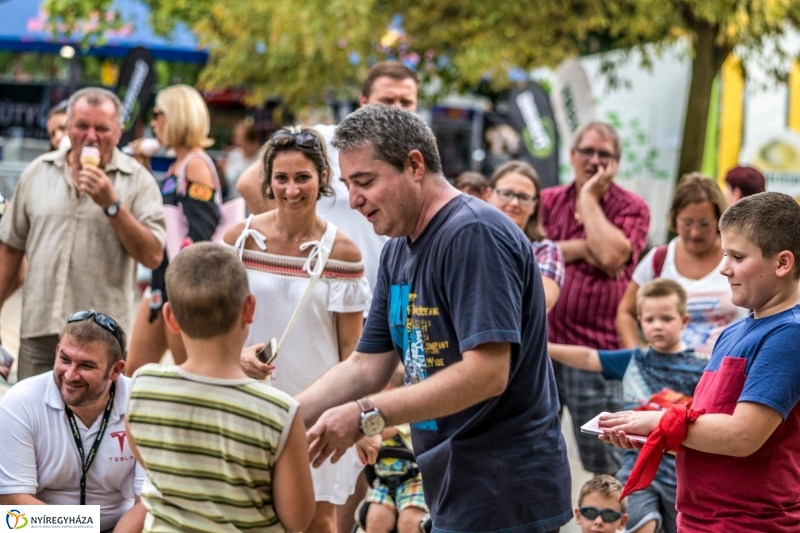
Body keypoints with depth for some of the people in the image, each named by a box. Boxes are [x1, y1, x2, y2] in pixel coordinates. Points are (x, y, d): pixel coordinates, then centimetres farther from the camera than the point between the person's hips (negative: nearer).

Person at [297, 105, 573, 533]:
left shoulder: (474, 234, -17)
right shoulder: (397, 253, 12)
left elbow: (486, 373, -24)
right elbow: (366, 366, 13)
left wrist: (367, 416, -23)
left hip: (502, 495, -9)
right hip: (457, 491, 9)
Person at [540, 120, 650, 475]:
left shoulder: (632, 208, 1)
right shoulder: (549, 200, 11)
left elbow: (612, 256, -18)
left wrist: (589, 197, -9)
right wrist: (583, 249, -11)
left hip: (595, 351, -4)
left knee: (604, 465, 0)